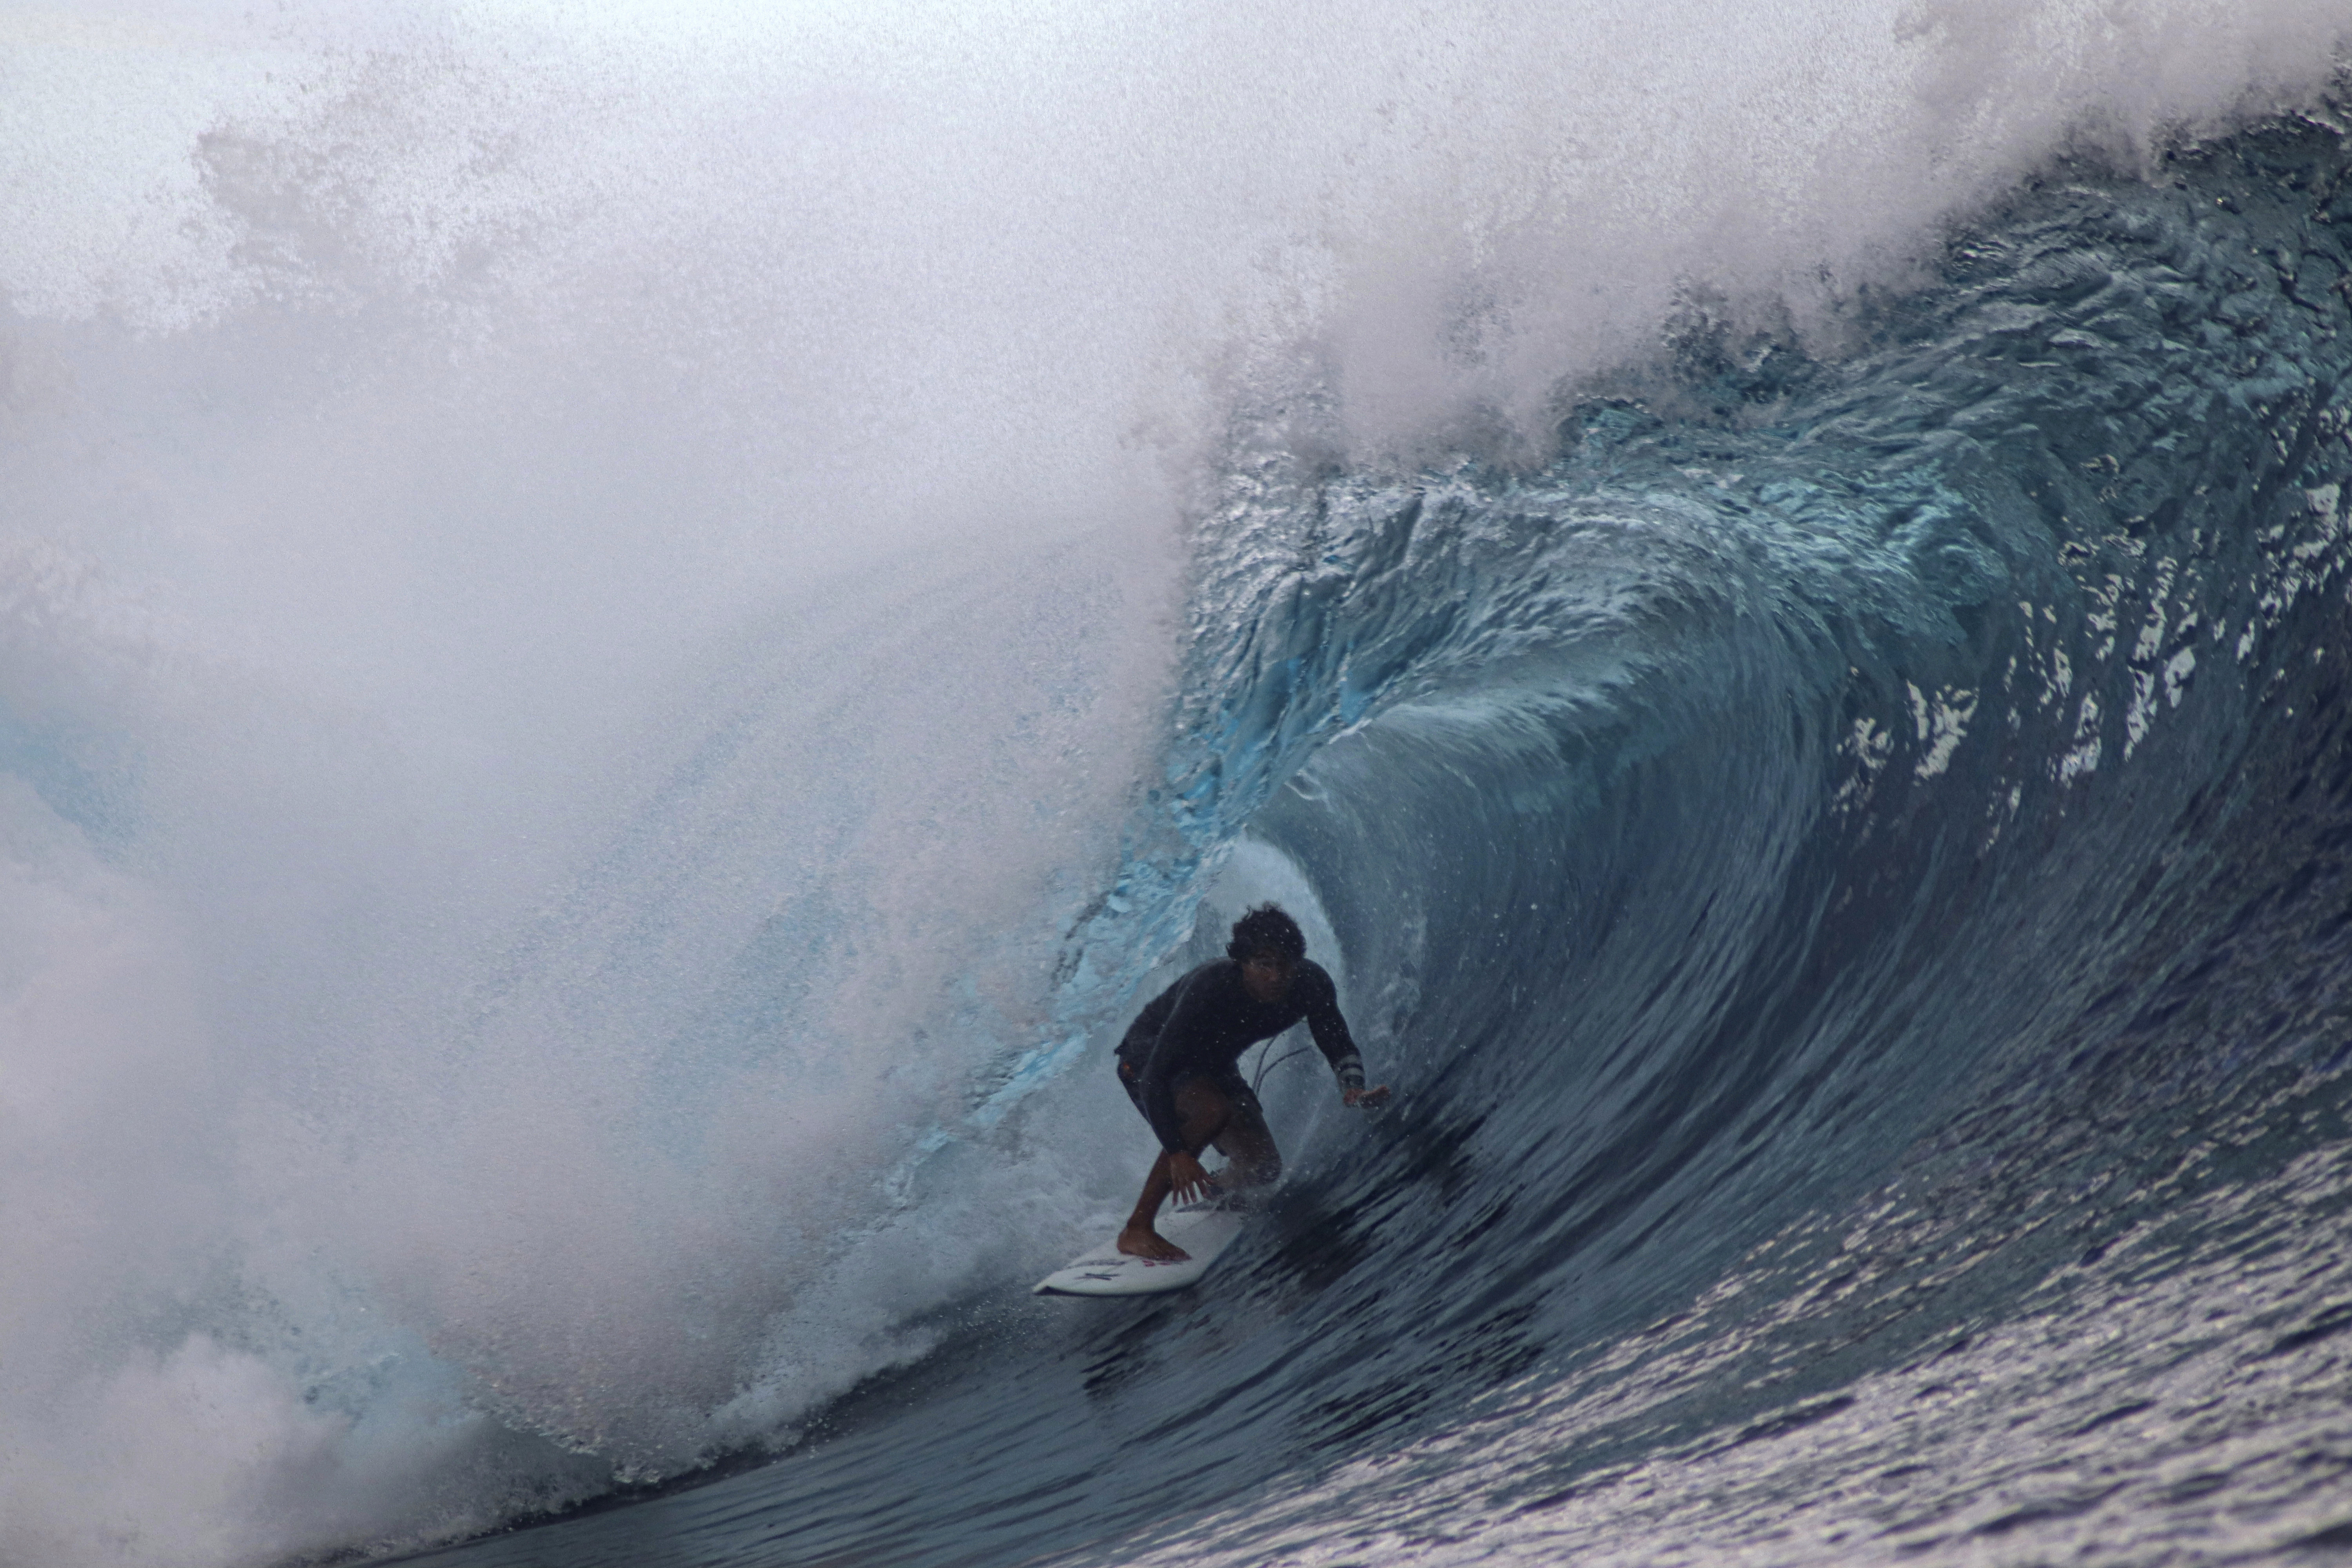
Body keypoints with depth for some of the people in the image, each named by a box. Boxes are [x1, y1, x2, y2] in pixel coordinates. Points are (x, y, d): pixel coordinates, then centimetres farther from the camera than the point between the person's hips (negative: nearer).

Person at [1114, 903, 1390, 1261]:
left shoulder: (1313, 985, -23)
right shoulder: (1208, 989, -38)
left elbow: (1339, 1047, -6)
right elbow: (1155, 1079, -39)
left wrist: (1354, 1090, -28)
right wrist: (1177, 1153, -47)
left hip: (1210, 1068, 6)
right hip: (1147, 1056, -6)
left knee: (1263, 1167, -6)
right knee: (1213, 1110, -35)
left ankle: (1215, 1196, 33)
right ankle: (1136, 1230, -27)